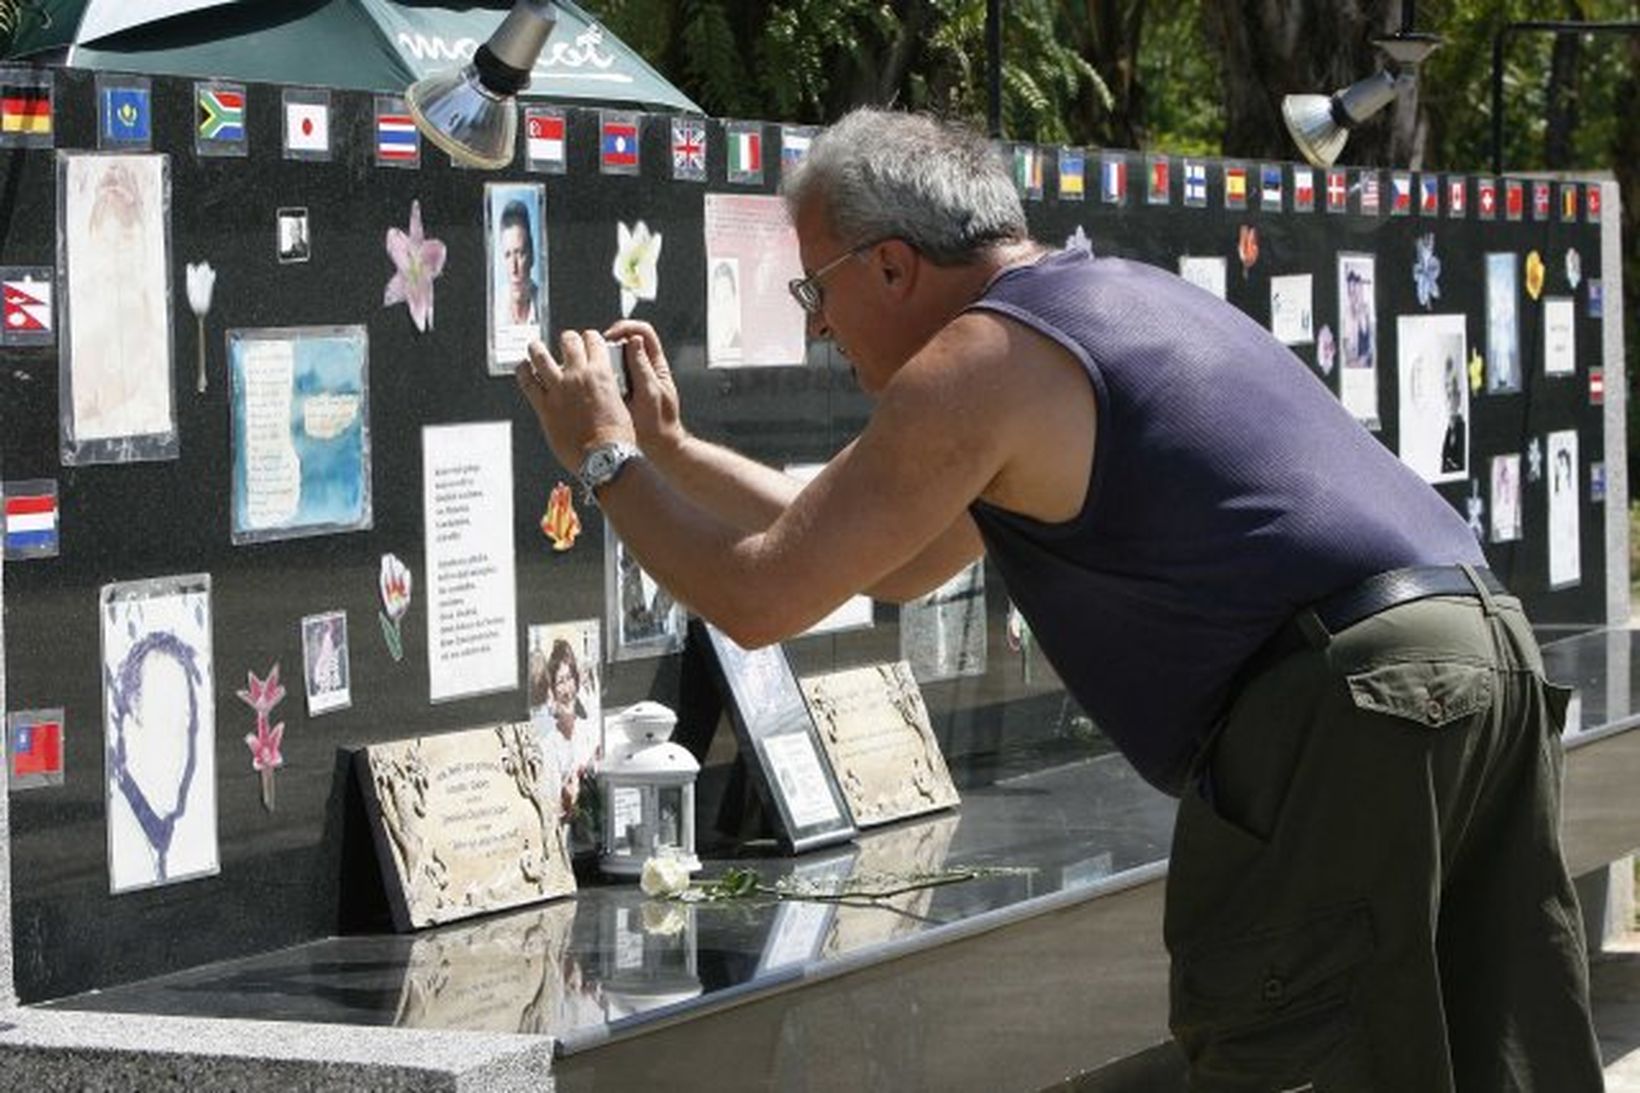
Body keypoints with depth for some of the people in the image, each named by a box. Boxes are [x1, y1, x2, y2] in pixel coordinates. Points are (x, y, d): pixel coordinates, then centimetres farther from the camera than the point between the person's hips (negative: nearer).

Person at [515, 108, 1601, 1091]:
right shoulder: (1117, 297, 27)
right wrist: (671, 449, 36)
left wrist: (607, 455, 15)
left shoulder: (980, 361, -4)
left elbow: (758, 597, -2)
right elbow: (893, 563, 36)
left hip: (1347, 707, -10)